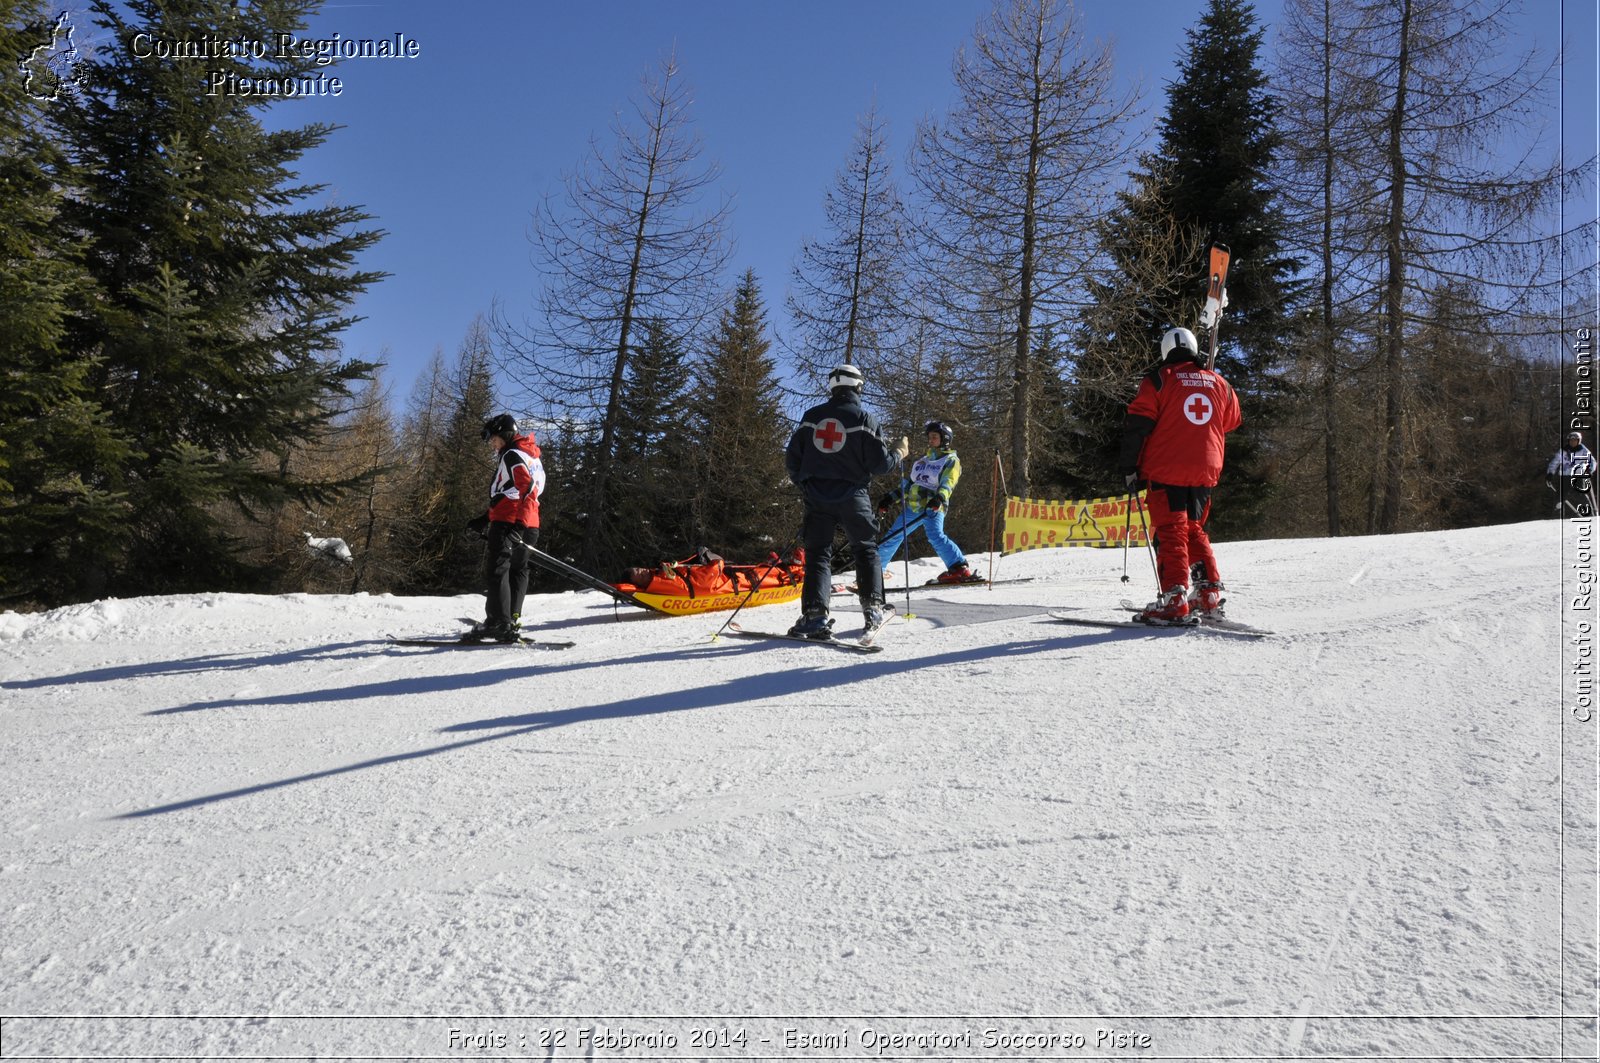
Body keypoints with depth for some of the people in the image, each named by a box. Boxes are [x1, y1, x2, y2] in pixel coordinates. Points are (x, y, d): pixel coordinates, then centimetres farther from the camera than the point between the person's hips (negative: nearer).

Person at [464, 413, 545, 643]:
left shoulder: (512, 455, -7)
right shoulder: (530, 456, 23)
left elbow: (529, 489, -22)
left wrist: (519, 524, -26)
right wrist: (486, 519, 28)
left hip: (508, 523, -9)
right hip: (527, 526, 9)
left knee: (496, 571, -8)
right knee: (517, 571, 11)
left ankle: (498, 623, -13)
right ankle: (512, 622, 10)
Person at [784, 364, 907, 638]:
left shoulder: (811, 416, 7)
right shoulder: (864, 419, -3)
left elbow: (792, 458, 8)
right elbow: (879, 462, -6)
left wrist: (804, 485, 23)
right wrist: (899, 453, 13)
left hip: (816, 497, 2)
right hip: (852, 496, -2)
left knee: (818, 553, 3)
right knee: (866, 549, 16)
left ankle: (814, 613, -12)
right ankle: (873, 608, 12)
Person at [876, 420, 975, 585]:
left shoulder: (951, 460, 5)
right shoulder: (924, 460, 25)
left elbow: (947, 483, -12)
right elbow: (909, 484, 29)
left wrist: (940, 497, -33)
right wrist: (891, 498, 21)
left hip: (933, 508, -7)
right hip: (912, 507, 7)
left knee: (935, 536, -29)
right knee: (892, 538, 11)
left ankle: (960, 569, -33)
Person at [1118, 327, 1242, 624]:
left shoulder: (1159, 379, -2)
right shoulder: (1219, 384, 12)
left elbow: (1137, 424, -8)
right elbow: (1231, 423, 25)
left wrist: (1129, 467, -3)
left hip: (1166, 470, -5)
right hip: (1205, 472, 5)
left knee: (1170, 531, -3)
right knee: (1195, 530, 18)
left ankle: (1174, 600, -13)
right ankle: (1210, 593, 14)